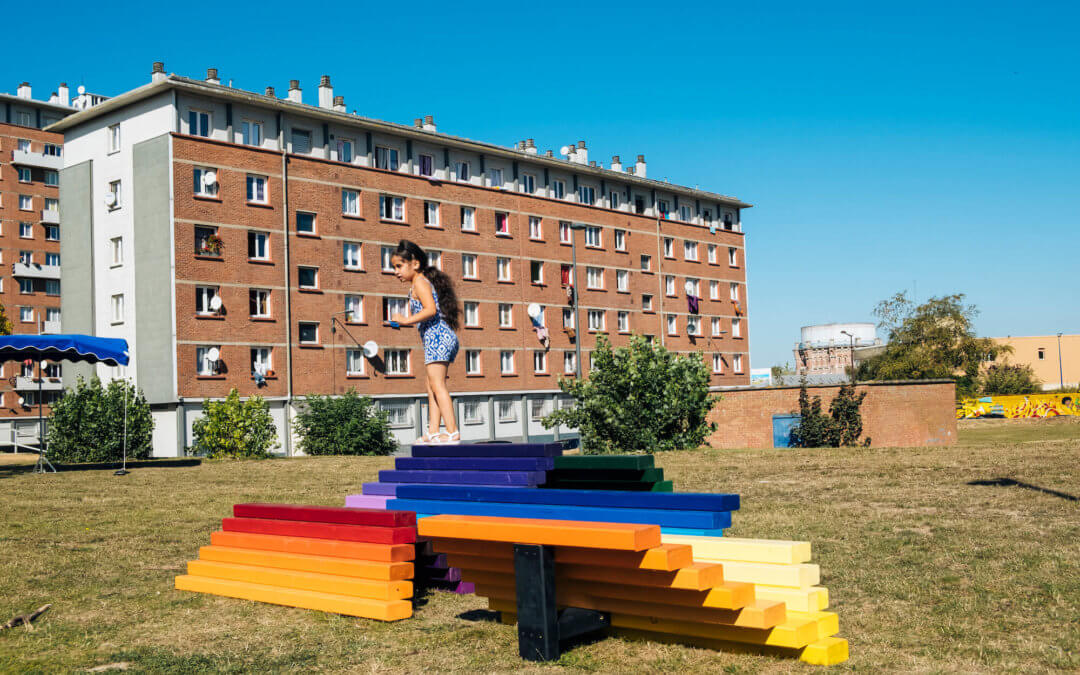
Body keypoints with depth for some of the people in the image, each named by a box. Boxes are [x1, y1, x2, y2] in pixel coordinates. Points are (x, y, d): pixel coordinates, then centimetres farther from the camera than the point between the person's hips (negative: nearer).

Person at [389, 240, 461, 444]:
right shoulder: (427, 281, 23)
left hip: (436, 336, -11)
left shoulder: (419, 283, -6)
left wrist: (407, 320, -16)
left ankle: (452, 431, -13)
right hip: (445, 336, 11)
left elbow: (430, 309, -21)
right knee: (432, 386, 12)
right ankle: (433, 432, 11)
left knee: (437, 385, -10)